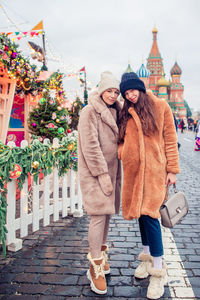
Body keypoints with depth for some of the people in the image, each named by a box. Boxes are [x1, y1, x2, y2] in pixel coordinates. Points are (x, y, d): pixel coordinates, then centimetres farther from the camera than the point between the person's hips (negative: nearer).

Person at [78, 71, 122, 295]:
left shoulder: (113, 113, 14)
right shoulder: (90, 112, -10)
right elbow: (90, 146, -16)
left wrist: (113, 173, 13)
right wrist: (103, 174, -18)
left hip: (111, 169, 7)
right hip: (95, 172, -7)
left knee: (107, 213, 11)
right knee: (99, 215, -8)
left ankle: (101, 254, 28)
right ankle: (96, 267, 3)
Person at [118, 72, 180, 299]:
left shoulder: (160, 107, 1)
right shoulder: (125, 113, 12)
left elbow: (170, 138, 1)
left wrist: (172, 169, -2)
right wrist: (123, 153, -4)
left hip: (154, 169, -4)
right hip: (133, 170, 4)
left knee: (148, 213, -12)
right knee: (140, 212, 11)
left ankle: (158, 270, 0)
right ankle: (147, 257, 29)